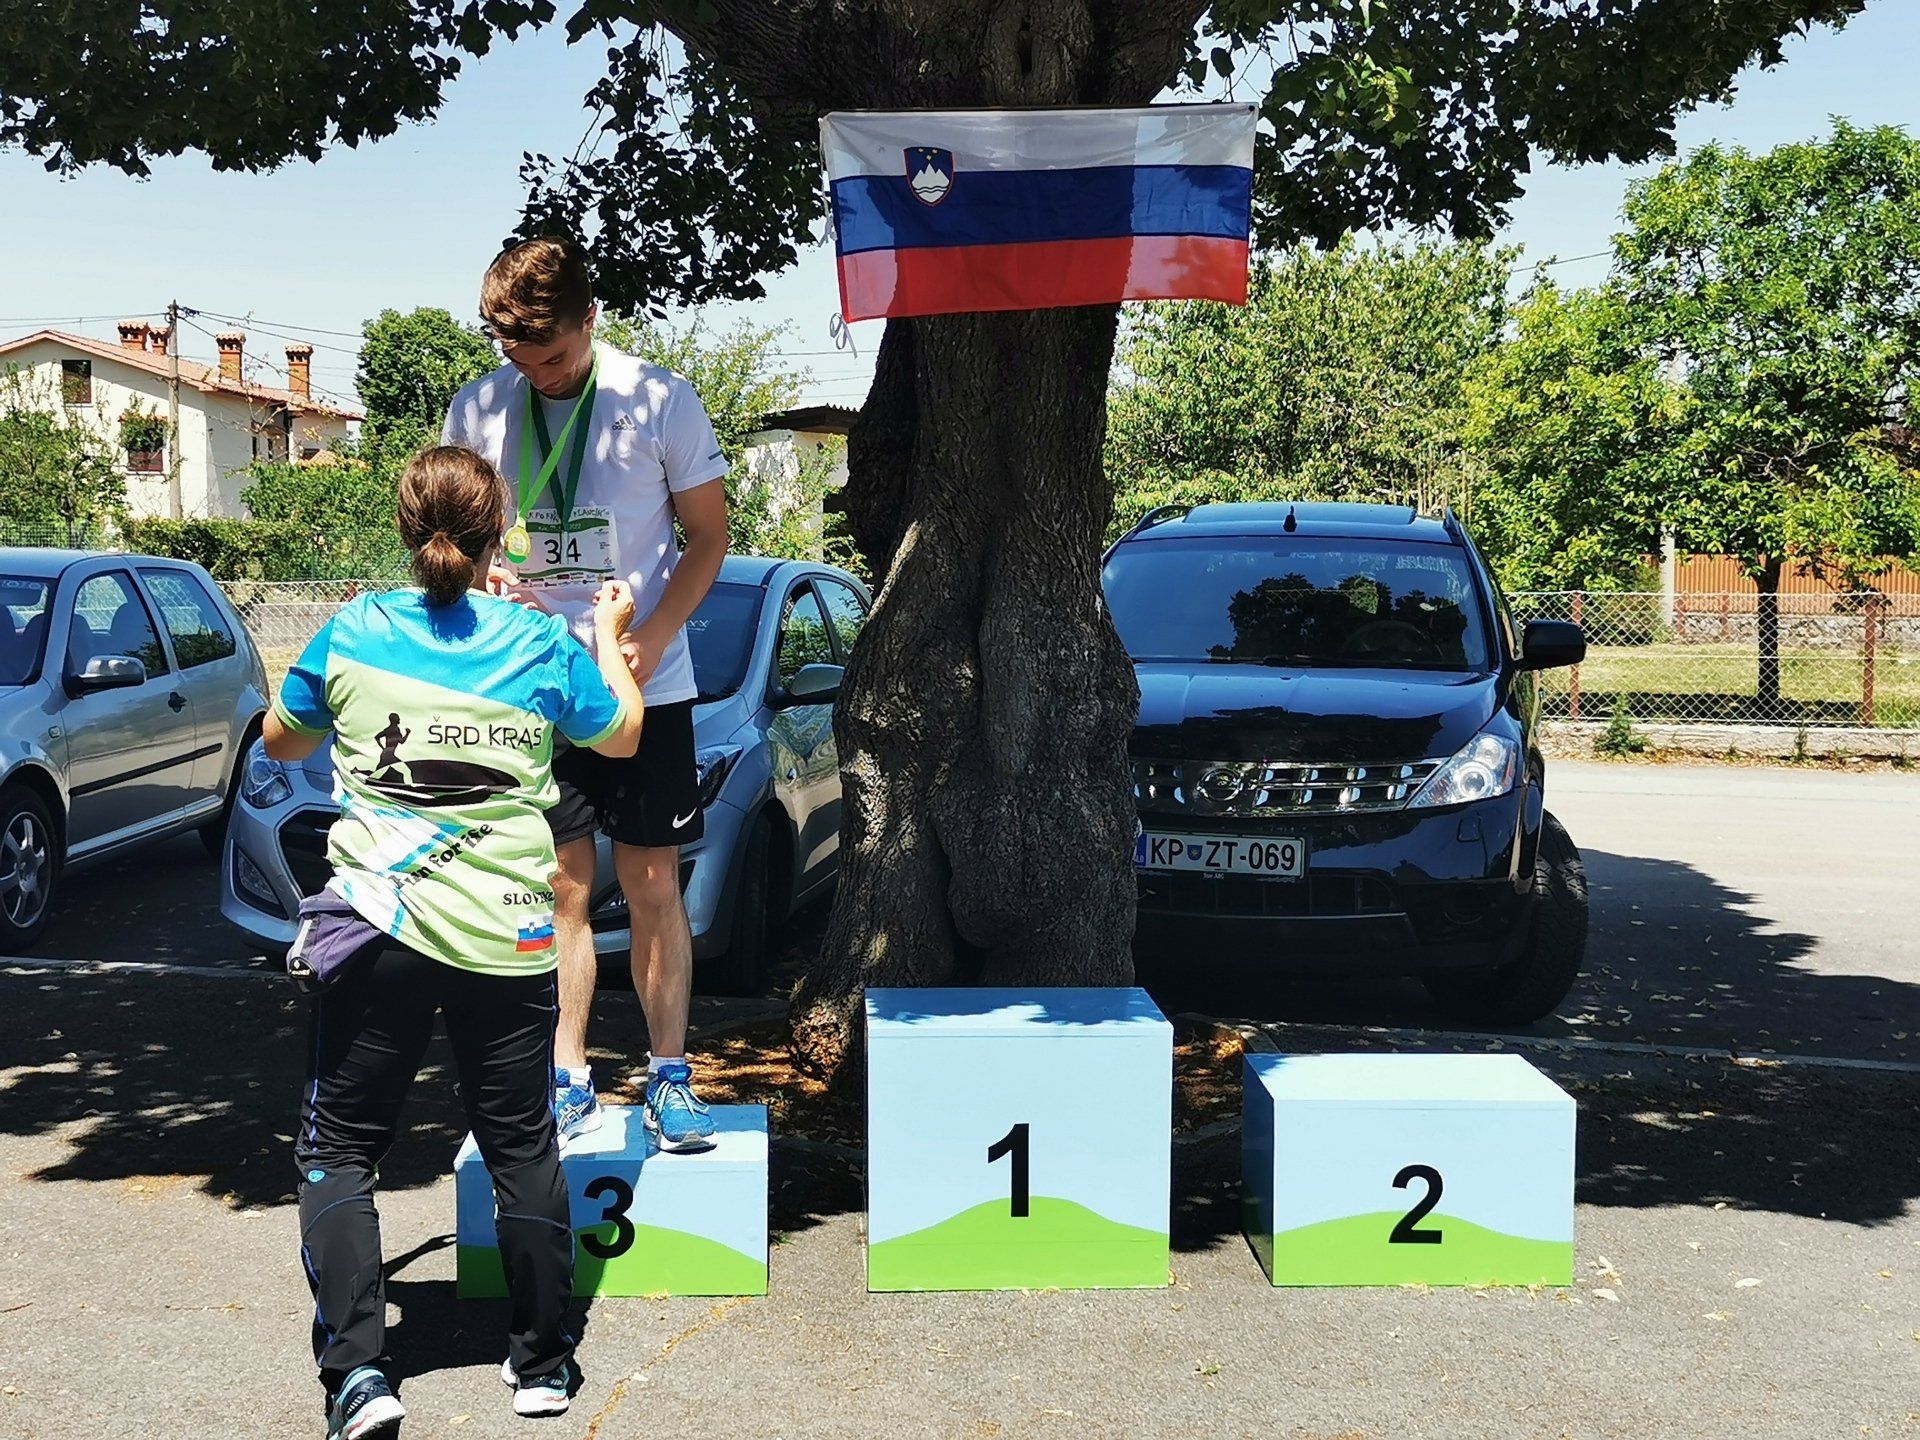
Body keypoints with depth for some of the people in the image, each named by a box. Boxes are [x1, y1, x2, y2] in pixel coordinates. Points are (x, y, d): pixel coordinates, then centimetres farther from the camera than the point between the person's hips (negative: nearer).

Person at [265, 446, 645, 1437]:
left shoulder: (351, 633, -2)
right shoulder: (541, 646, -3)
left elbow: (280, 739, 15)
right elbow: (621, 737, 16)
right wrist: (610, 636, 31)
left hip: (382, 933, -1)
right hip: (507, 942, 1)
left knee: (338, 1151, 10)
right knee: (522, 1146, 15)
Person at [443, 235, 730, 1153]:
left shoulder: (659, 400, -5)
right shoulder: (477, 411, 2)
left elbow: (708, 534, -1)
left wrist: (650, 638, -14)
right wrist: (487, 577, -11)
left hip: (646, 684, -2)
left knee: (652, 884, 2)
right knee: (559, 887, 5)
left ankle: (669, 1079, 12)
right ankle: (567, 1082, 15)